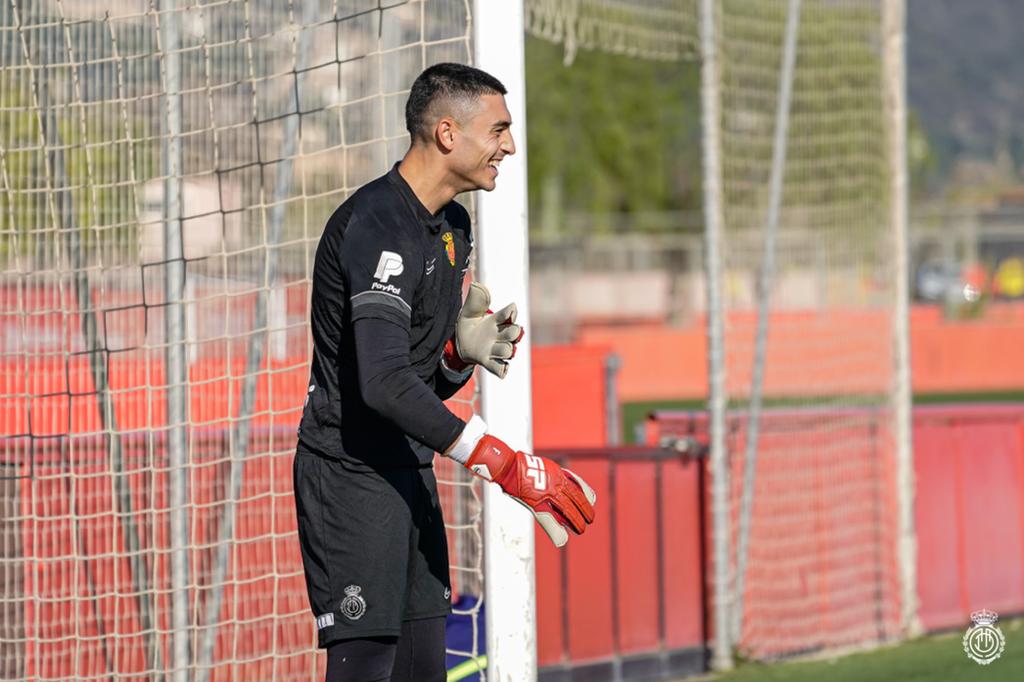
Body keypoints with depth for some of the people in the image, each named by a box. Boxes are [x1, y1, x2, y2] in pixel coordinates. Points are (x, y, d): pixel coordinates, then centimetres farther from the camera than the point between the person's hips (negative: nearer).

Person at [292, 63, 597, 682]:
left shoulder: (452, 227, 14)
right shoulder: (376, 226, -19)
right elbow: (385, 384, -30)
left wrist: (463, 352, -5)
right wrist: (505, 464, -33)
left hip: (411, 473, 9)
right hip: (353, 474, -9)